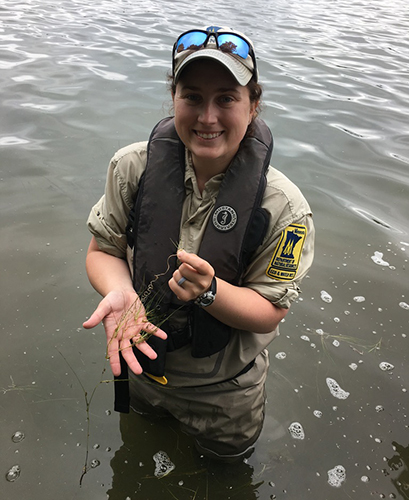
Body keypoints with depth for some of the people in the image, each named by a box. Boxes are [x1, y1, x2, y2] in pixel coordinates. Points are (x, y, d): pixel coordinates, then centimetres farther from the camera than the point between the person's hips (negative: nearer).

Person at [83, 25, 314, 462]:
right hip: (140, 362, 3)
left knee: (225, 454, 31)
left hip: (223, 389, -2)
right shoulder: (133, 167, -20)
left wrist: (209, 291, -38)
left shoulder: (283, 207, -27)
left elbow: (270, 312, -19)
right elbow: (103, 249, -9)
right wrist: (119, 292, -31)